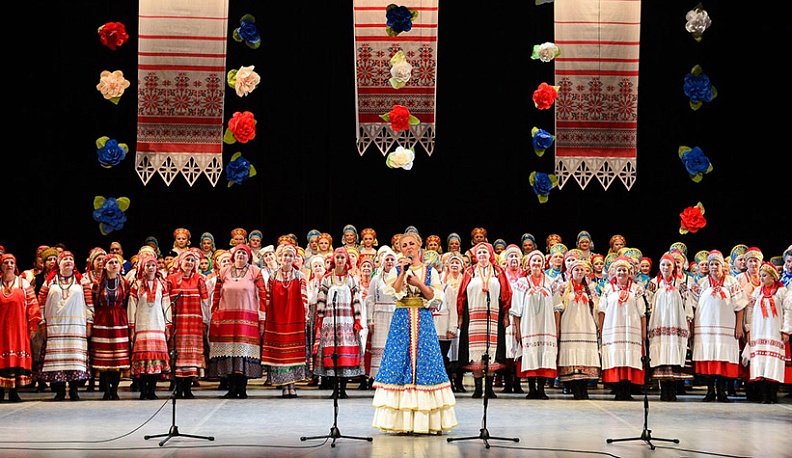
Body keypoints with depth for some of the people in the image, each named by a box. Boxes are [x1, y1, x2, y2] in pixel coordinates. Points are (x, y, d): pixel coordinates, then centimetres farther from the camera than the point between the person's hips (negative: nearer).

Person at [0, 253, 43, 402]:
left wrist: (33, 326, -3)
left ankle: (14, 392, -1)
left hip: (19, 327, 0)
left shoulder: (24, 284, 8)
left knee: (18, 357, -4)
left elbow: (32, 305, 4)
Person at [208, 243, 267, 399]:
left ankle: (242, 390, -1)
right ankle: (232, 389, 4)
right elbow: (216, 296, 13)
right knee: (229, 351, -1)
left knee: (245, 350, -6)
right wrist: (214, 318, 7)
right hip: (226, 319, 2)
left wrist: (262, 319, -4)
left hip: (247, 319, -2)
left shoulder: (255, 271, 6)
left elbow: (262, 295, 2)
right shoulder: (224, 272, 12)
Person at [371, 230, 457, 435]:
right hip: (402, 319, 0)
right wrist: (403, 272, -14)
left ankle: (430, 420, 0)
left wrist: (419, 283, -12)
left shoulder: (430, 271, 9)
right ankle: (403, 421, -2)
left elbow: (435, 296, -1)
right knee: (400, 362, -5)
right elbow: (393, 291, -7)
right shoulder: (396, 271, 9)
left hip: (423, 321, 0)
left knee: (425, 362, -4)